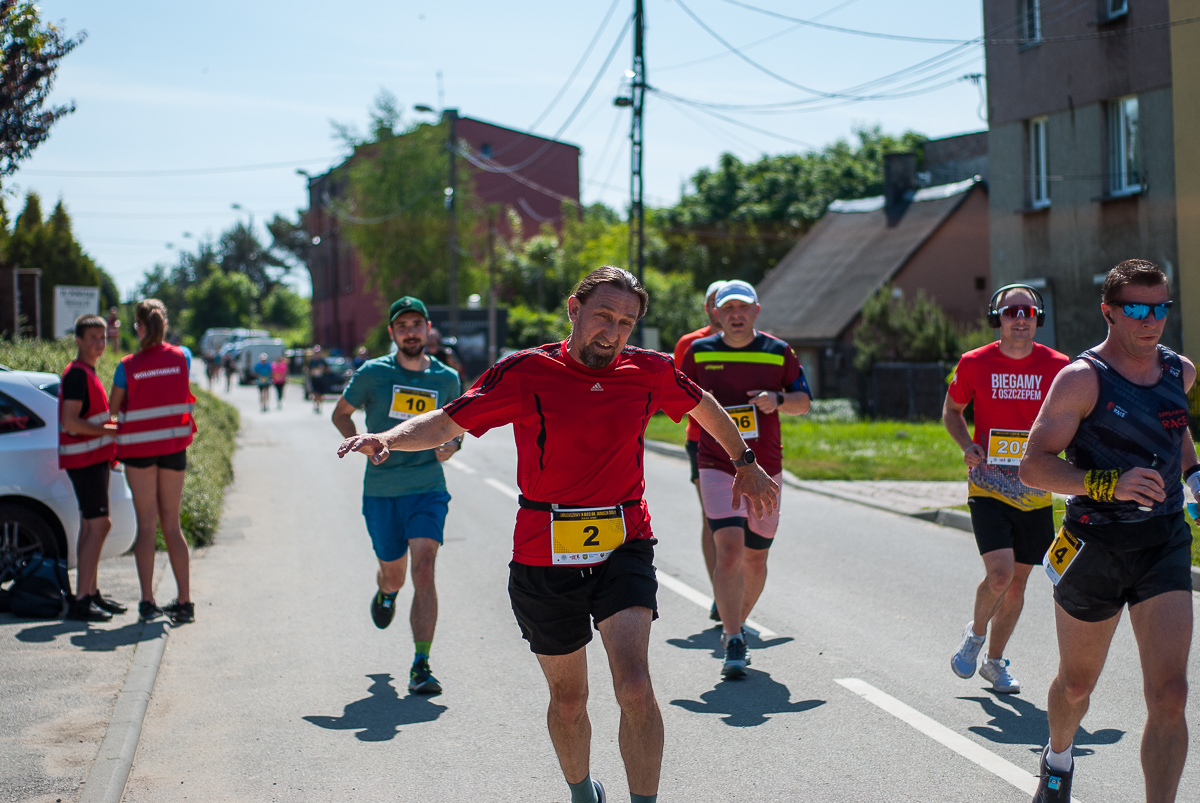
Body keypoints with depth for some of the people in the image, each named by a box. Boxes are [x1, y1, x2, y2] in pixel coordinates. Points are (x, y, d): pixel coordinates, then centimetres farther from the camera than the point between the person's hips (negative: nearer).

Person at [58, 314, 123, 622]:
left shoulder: (88, 373, 17)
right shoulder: (77, 374, -15)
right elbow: (70, 422, -22)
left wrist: (112, 425, 12)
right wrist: (110, 430, -16)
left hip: (94, 458, 10)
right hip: (85, 460, -10)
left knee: (91, 527, 13)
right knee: (98, 526, -12)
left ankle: (90, 594, 19)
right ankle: (81, 602, -12)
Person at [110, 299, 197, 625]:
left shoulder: (128, 366, -8)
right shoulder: (182, 356, -1)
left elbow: (112, 408, 2)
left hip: (139, 448, -2)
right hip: (173, 446, 2)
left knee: (146, 525, 4)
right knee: (172, 524, 9)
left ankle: (148, 601, 2)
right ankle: (184, 601, 6)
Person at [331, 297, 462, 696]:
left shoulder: (447, 379, 5)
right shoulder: (373, 373, -1)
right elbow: (340, 413, 11)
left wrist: (453, 442, -1)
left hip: (428, 489, 0)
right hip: (381, 492, 0)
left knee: (423, 569, -16)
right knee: (393, 573, 13)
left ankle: (421, 666, -14)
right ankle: (386, 593, 53)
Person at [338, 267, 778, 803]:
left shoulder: (649, 372, 0)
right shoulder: (526, 372, -8)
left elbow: (703, 405, 20)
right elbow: (448, 421, -9)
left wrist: (746, 464, 29)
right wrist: (387, 439, -27)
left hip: (624, 547, 1)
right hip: (544, 557, 0)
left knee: (635, 688, -19)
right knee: (568, 699, 15)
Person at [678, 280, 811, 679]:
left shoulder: (778, 352, 2)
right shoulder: (698, 352, 1)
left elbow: (804, 401, 7)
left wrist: (778, 400, -14)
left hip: (765, 469, 2)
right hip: (717, 466, -2)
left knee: (755, 559, 10)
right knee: (729, 549, -19)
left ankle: (736, 626, 35)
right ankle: (734, 645, -16)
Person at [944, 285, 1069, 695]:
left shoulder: (1057, 366, -1)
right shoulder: (974, 364, -3)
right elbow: (951, 410, 12)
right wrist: (967, 446, -6)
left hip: (1035, 490, 2)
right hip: (988, 486, -2)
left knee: (1018, 581, 10)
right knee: (999, 572, -18)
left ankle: (995, 659, 29)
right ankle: (975, 632, 13)